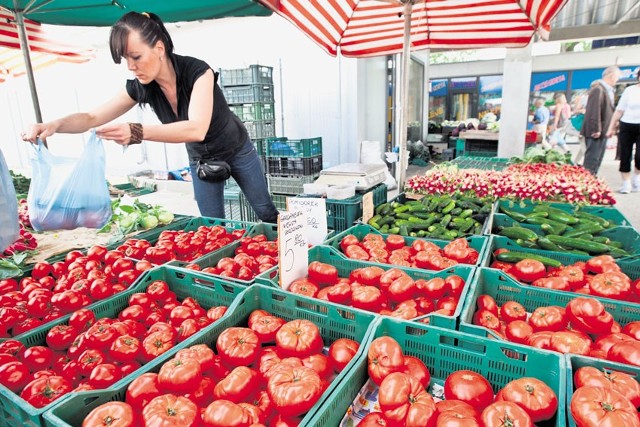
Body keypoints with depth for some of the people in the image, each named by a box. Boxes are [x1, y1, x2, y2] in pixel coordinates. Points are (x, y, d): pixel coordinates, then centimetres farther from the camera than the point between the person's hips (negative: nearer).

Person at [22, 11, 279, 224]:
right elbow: (92, 118, -10)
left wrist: (136, 132, -53)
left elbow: (197, 129, -43)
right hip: (200, 160, 4)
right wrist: (53, 125, -30)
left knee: (266, 214, 10)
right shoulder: (139, 87, -14)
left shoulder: (197, 71, -30)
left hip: (236, 151, -3)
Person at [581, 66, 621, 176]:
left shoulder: (608, 90, 16)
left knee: (598, 158, 14)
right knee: (592, 159, -9)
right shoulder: (598, 89, -15)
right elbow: (594, 111, -21)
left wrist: (610, 128, 16)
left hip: (603, 131, 10)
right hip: (596, 132, -10)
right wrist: (596, 129, -23)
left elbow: (608, 110, 20)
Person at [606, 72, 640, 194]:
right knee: (625, 157, 2)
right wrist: (611, 128, 1)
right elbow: (619, 111, 4)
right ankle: (626, 184, 14)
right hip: (626, 126, 0)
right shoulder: (630, 90, 2)